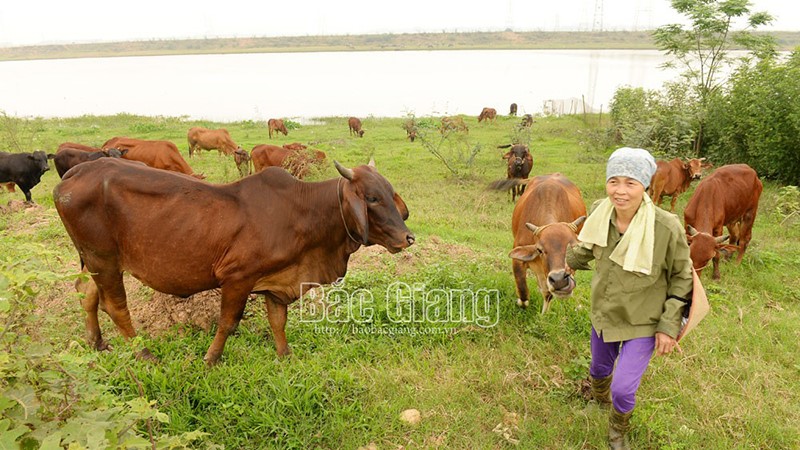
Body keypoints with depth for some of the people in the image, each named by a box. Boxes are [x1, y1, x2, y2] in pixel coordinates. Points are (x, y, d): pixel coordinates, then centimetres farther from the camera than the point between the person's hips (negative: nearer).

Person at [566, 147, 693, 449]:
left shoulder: (667, 227, -28)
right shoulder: (599, 212, -17)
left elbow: (682, 277, -12)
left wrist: (669, 326, -12)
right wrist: (570, 261, 26)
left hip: (643, 323, -4)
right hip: (603, 313, 4)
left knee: (623, 390, -6)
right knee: (599, 368, 26)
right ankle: (600, 397, 63)